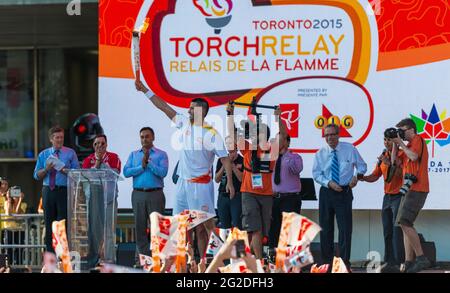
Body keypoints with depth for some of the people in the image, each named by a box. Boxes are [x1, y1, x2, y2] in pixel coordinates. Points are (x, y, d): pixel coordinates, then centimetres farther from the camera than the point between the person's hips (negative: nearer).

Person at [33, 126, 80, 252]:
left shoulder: (70, 153, 6)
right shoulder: (43, 154, 12)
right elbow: (36, 175, 10)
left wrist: (65, 171, -16)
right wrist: (46, 169, -8)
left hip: (64, 191, -3)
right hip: (48, 191, 3)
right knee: (49, 222, 5)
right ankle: (50, 251, 11)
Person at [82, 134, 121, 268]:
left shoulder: (113, 157, 5)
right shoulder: (88, 160, 10)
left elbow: (115, 174, -6)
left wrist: (103, 162, -7)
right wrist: (97, 162, -6)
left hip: (109, 196, -2)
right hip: (92, 196, 2)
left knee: (109, 227, -7)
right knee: (93, 226, 3)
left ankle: (109, 259, -6)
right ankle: (93, 258, 11)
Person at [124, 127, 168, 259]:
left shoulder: (161, 154, 6)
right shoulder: (134, 154, 14)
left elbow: (163, 172, -10)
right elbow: (126, 172, 1)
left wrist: (149, 161, -13)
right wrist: (141, 166, -9)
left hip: (155, 194, -3)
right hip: (138, 194, 3)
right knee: (140, 227, 3)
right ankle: (143, 256, 8)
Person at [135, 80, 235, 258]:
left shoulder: (211, 134, -11)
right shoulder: (184, 124, 7)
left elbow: (225, 158, -10)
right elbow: (164, 107, 10)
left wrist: (229, 181, -19)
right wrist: (145, 90, 9)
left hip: (201, 185, -7)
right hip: (183, 183, 7)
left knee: (203, 225, -4)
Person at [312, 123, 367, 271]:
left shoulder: (350, 149, 2)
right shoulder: (320, 154, 4)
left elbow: (362, 165, 12)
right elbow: (316, 174, 1)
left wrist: (357, 176, -9)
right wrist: (329, 183, -15)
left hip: (344, 192, -2)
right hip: (326, 192, 2)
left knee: (345, 227, -7)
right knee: (325, 228, 5)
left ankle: (345, 263, -3)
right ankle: (327, 261, 14)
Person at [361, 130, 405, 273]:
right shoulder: (383, 156, 12)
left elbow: (401, 174, -20)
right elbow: (375, 176, 12)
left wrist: (391, 164, -30)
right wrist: (362, 178, -5)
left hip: (399, 196, -7)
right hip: (387, 196, 7)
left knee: (397, 230, -11)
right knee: (387, 231, 6)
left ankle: (398, 262, -12)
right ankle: (389, 261, 8)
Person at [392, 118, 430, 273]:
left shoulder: (418, 140, -5)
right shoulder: (409, 145, 23)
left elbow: (414, 156, -21)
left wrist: (401, 143, -10)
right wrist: (395, 144, 9)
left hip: (416, 189, -10)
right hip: (410, 189, 10)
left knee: (404, 222, -17)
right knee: (405, 224, 6)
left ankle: (421, 258, -20)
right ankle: (409, 263, 3)